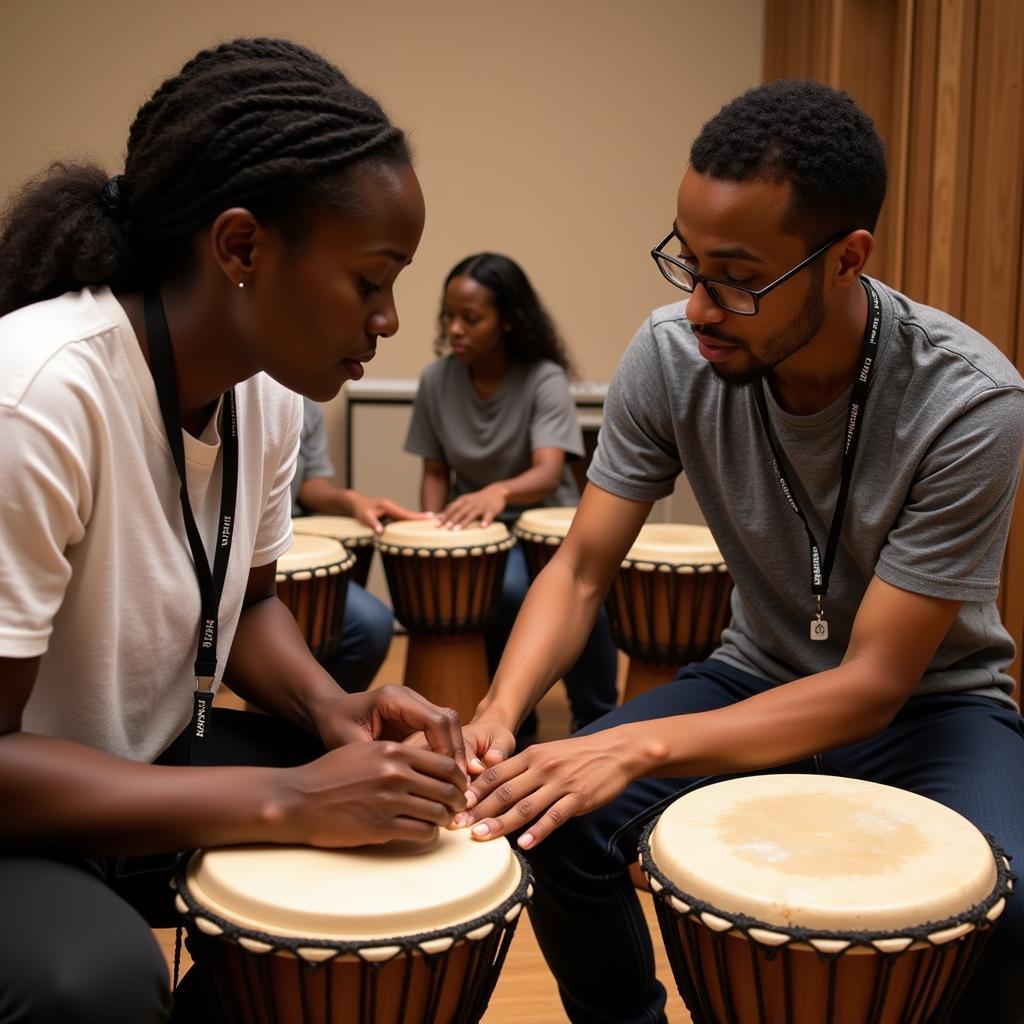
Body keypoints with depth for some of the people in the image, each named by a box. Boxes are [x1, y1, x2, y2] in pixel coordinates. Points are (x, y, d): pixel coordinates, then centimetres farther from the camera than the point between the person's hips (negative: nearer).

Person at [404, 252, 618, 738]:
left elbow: (549, 473, -31)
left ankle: (596, 720, -4)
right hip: (476, 526, 2)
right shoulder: (436, 381, -6)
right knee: (506, 590, -32)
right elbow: (435, 471, 4)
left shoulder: (544, 379, -17)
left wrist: (499, 492, -53)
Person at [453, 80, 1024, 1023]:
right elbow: (579, 572, -10)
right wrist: (499, 713, -30)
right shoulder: (670, 355, -17)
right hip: (759, 675, 3)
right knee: (551, 823, -20)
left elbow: (874, 685, -25)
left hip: (927, 699, -2)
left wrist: (640, 745, -37)